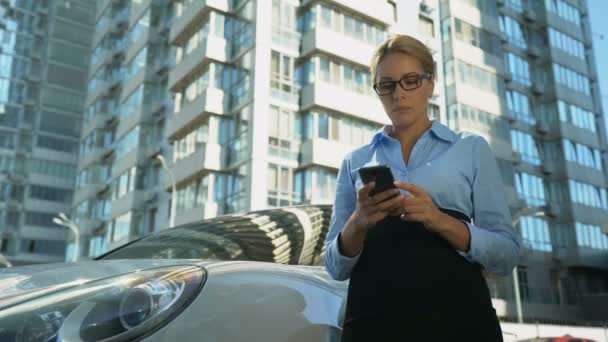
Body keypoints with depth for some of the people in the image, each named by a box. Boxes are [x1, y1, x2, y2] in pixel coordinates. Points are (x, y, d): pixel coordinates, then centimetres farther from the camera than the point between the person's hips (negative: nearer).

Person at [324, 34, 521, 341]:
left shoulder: (472, 149, 6)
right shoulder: (355, 161, 9)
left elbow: (506, 255, -1)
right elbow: (336, 266, 5)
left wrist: (440, 220, -18)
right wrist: (358, 223, -15)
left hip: (457, 314, -1)